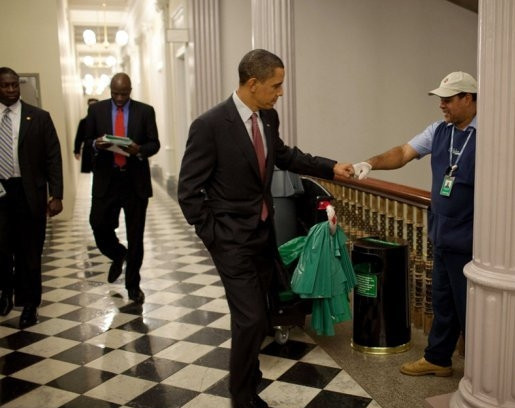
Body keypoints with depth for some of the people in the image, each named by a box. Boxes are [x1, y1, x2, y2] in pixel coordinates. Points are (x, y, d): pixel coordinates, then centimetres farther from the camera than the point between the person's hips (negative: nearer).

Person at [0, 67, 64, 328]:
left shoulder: (39, 117, 1)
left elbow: (53, 158, -1)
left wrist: (56, 195, -8)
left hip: (28, 193, -1)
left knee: (29, 252, 5)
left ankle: (29, 304, 21)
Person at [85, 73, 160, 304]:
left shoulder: (145, 111, 1)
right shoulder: (96, 109, 5)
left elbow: (154, 144, 1)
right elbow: (87, 140, 9)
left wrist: (139, 150, -20)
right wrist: (96, 144, -14)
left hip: (135, 181, -1)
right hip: (106, 180, 1)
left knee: (135, 235, 4)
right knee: (99, 226, -3)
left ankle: (133, 285, 19)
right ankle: (118, 255, 31)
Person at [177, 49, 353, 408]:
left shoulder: (268, 117, 1)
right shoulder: (210, 125, -19)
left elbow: (284, 155, 20)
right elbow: (189, 190, -14)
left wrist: (330, 167, 12)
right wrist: (211, 236, -13)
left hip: (264, 231, 7)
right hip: (232, 237, -7)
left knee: (255, 314, 18)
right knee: (252, 318, -6)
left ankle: (246, 372, 41)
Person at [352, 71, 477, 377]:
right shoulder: (439, 130, 6)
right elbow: (403, 153, 2)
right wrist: (371, 163, -16)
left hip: (469, 241, -7)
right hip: (443, 237, 7)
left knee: (468, 307, 7)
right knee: (443, 303, 20)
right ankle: (438, 359, 37)